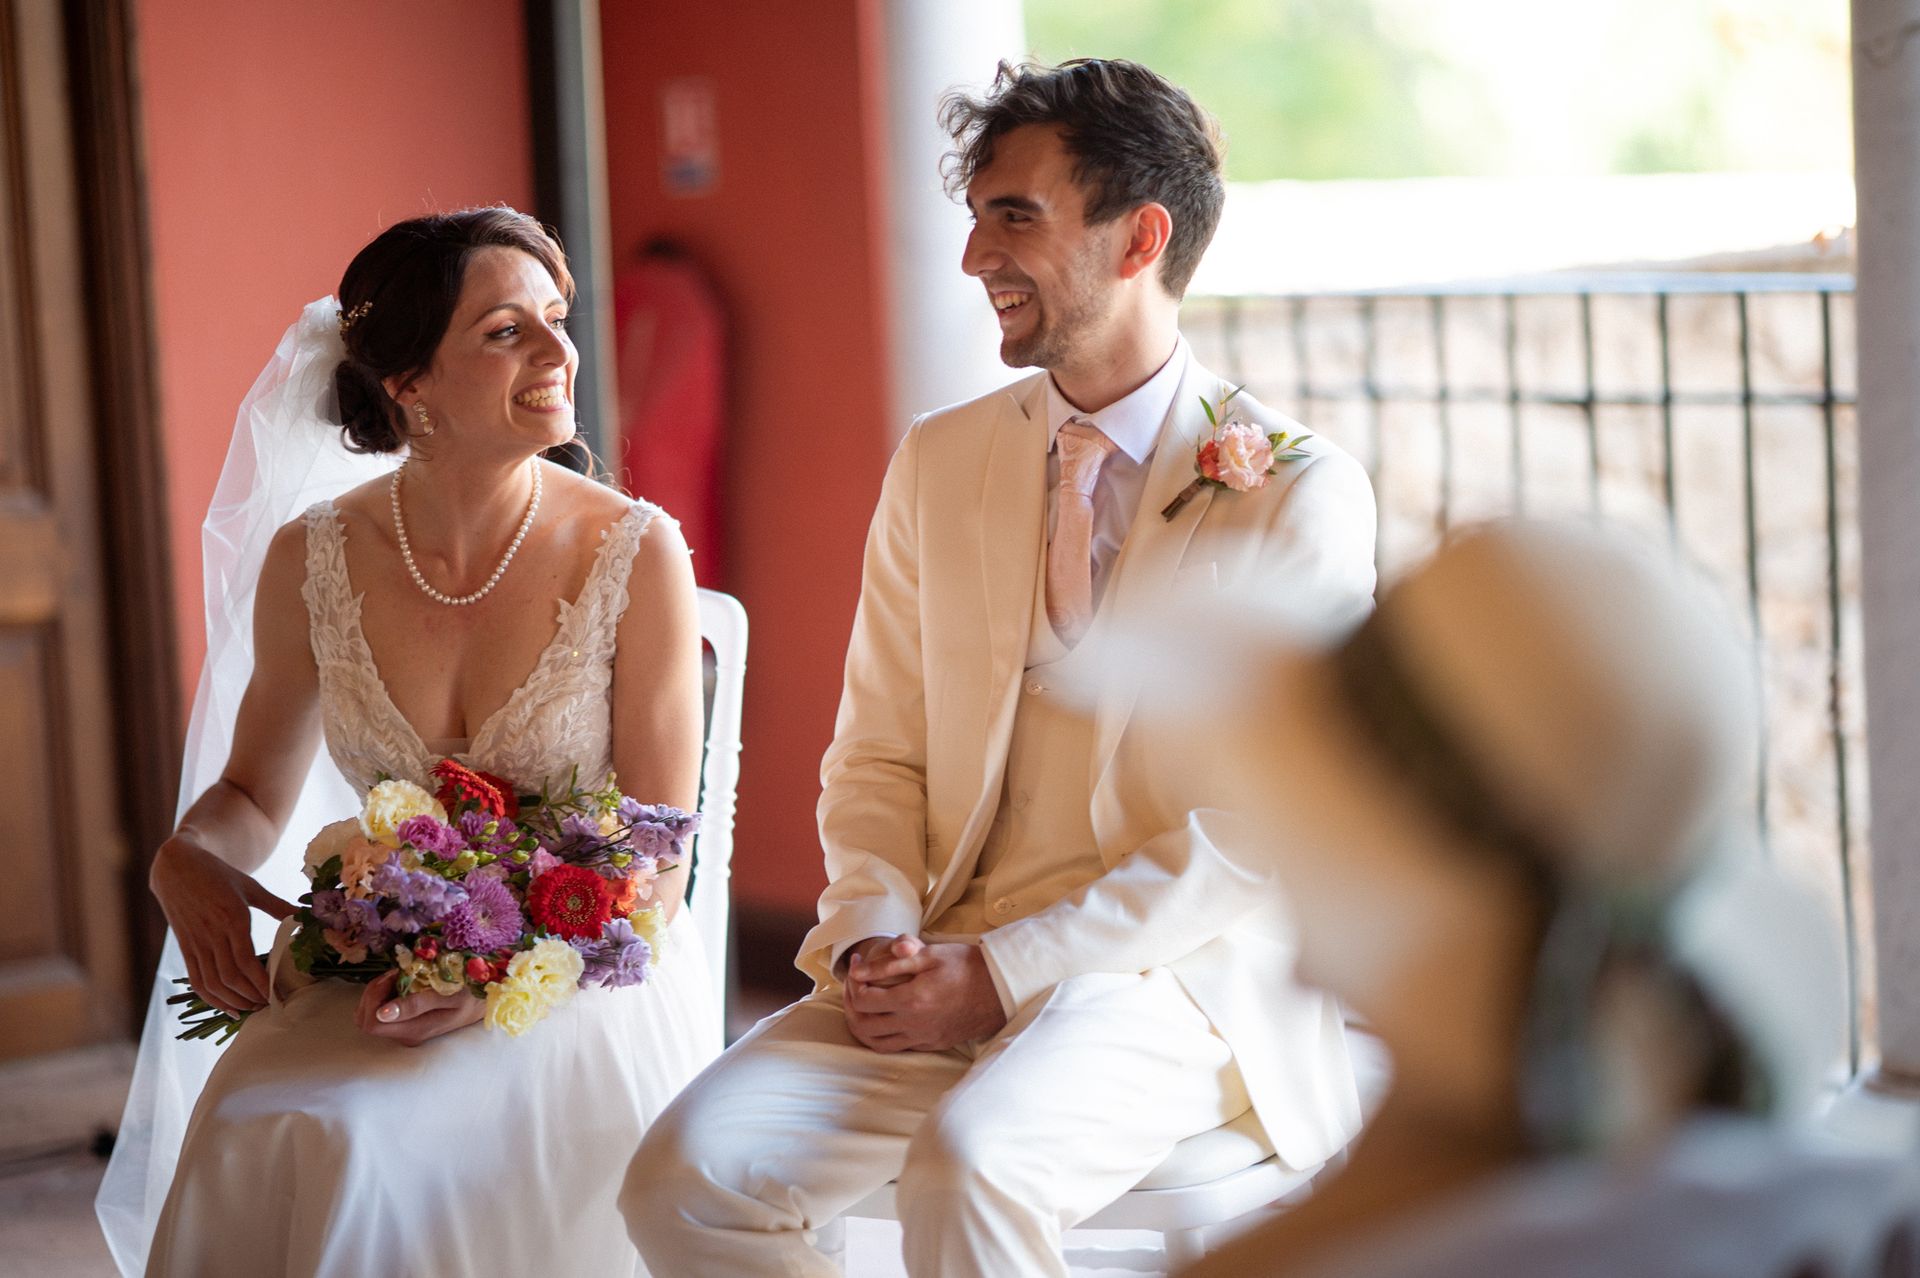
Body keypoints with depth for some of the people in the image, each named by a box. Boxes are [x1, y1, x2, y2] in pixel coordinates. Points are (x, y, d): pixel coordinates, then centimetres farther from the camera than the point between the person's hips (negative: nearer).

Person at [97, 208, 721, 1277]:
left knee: (355, 1142, -30)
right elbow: (256, 791, 16)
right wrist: (186, 863, -8)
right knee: (253, 1133, -29)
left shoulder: (635, 555, -9)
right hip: (375, 978, 3)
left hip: (584, 986, -3)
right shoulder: (315, 562, -1)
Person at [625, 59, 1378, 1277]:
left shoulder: (1298, 493, -5)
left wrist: (1005, 971, -15)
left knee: (969, 1159, -35)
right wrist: (873, 937, -7)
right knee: (686, 1174, -19)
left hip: (1171, 974, -5)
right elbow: (879, 755, 14)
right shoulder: (939, 463, 12)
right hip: (941, 973, 5)